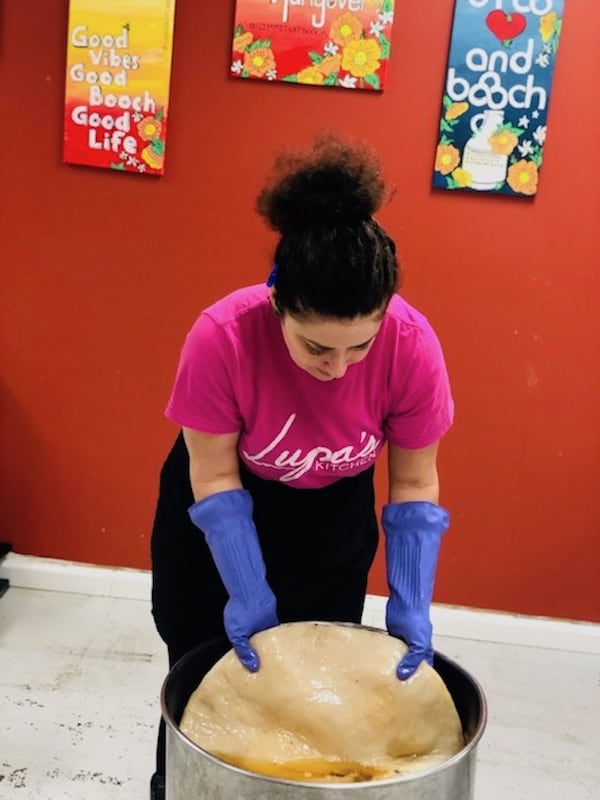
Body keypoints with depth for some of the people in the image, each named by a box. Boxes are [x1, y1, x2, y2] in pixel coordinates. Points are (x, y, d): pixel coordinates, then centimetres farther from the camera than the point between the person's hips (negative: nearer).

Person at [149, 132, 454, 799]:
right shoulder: (222, 337, -33)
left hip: (332, 529, 2)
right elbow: (214, 478, -23)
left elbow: (415, 484, -16)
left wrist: (411, 604, -22)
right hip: (213, 525, -1)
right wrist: (248, 594, -27)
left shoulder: (413, 347, -28)